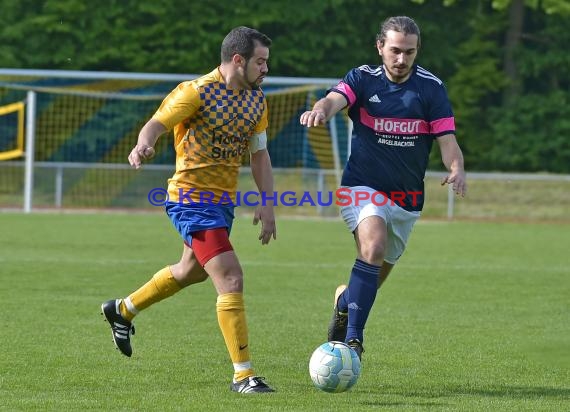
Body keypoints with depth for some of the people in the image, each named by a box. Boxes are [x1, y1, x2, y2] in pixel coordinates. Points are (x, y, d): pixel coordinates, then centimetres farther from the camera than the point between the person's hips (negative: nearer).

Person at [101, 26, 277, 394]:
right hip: (192, 198, -9)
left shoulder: (256, 100, 7)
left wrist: (267, 203, 5)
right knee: (231, 280, -17)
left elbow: (259, 154, 13)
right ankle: (243, 375, -12)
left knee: (191, 271, 28)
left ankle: (123, 311, 51)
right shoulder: (197, 91, -15)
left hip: (224, 200, 9)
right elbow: (157, 124, -19)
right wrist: (144, 146, -42)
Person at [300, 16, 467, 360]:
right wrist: (321, 110, -50)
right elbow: (335, 99, -25)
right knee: (373, 249, -30)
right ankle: (353, 338, -32)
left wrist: (457, 170, -28)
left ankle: (346, 300, 48)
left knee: (377, 276, 14)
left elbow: (447, 139, -7)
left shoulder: (431, 87, -3)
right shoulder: (363, 79, -6)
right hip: (363, 188, -3)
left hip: (407, 199, 3)